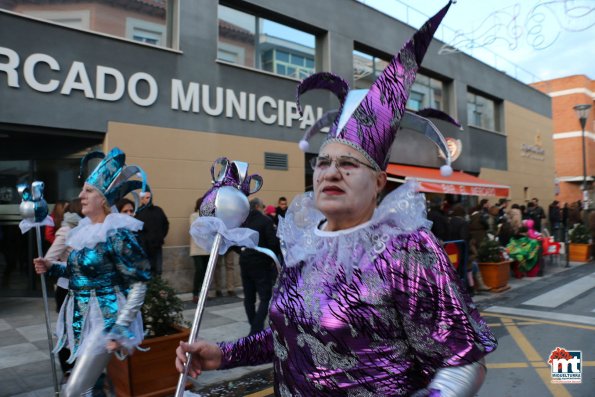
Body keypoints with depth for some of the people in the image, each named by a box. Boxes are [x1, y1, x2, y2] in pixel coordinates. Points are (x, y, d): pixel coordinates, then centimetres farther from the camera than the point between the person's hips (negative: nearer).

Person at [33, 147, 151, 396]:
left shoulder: (117, 234, -18)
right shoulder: (85, 229, 7)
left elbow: (139, 283, -18)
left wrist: (120, 329, -20)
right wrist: (52, 268, 5)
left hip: (105, 318, -8)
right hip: (81, 317, 8)